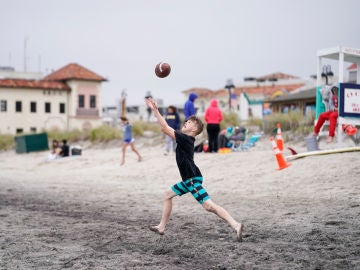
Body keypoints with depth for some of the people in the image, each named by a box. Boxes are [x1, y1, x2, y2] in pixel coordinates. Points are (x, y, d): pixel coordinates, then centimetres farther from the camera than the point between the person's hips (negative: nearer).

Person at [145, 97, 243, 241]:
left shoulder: (185, 138, -14)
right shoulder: (184, 139, 12)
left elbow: (166, 129, -16)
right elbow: (166, 129, 18)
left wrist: (155, 111, -13)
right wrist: (155, 110, 16)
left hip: (193, 179, -11)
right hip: (188, 180, 11)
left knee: (208, 205, -18)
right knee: (168, 195, 19)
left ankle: (235, 225, -24)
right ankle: (161, 227, 26)